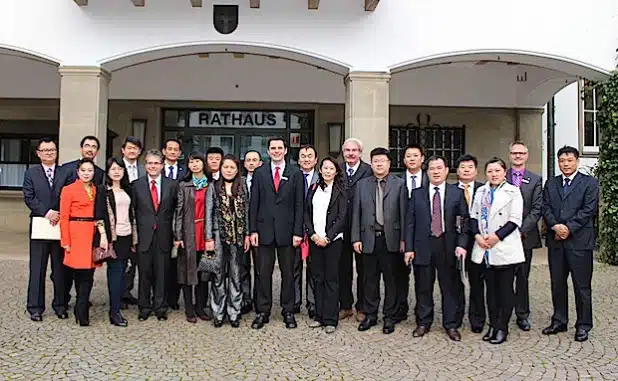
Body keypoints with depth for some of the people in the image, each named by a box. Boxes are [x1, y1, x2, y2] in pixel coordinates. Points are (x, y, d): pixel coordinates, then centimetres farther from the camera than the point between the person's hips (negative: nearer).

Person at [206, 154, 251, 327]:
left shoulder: (242, 187, 7)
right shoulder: (214, 187, 2)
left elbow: (247, 212, 8)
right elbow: (209, 214, -1)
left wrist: (247, 235, 2)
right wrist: (209, 238, -6)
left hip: (237, 236, 2)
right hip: (219, 235, -2)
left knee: (235, 275, 6)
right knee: (219, 275, 2)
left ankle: (234, 313, 14)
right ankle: (218, 313, 13)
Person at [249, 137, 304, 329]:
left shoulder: (295, 174, 4)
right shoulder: (259, 173, 7)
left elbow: (299, 205, 1)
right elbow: (254, 203, 4)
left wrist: (297, 232, -5)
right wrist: (253, 230, -2)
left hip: (286, 230, 0)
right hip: (265, 229, 1)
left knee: (288, 273, 7)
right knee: (263, 272, 5)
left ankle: (288, 311, 19)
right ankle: (263, 312, 15)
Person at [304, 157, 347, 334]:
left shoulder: (341, 191, -1)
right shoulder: (313, 189, 11)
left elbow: (342, 217, -7)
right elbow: (306, 213, 9)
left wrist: (327, 237, -12)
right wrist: (312, 234, -4)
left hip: (332, 239, -4)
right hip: (315, 239, 4)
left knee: (331, 279, 0)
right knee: (318, 278, 9)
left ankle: (330, 319, 6)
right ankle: (319, 316, 18)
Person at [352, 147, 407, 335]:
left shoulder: (399, 184, 2)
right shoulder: (362, 184, 8)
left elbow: (403, 213, -1)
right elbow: (356, 213, 7)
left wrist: (403, 239, -5)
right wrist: (356, 238, 1)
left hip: (391, 238, -2)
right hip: (369, 238, 2)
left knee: (391, 279, 6)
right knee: (369, 279, 9)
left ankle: (389, 317, 17)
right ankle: (370, 315, 22)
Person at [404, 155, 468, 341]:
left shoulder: (457, 193, 4)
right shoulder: (417, 194, 6)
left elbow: (464, 221, 1)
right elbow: (410, 222, 4)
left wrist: (461, 244, -10)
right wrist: (409, 248, -2)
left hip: (448, 246, -1)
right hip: (423, 246, 1)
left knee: (450, 287, 6)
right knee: (423, 288, 9)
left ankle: (451, 325, 19)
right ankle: (423, 323, 23)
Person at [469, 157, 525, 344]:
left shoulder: (513, 192, -1)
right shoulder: (480, 192, 14)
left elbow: (515, 220, -8)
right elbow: (473, 216, 11)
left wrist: (497, 236, -15)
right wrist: (477, 235, -5)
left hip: (505, 249, -4)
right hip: (485, 249, 5)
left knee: (505, 288, 1)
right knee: (491, 288, 11)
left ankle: (502, 328, 9)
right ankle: (493, 325, 20)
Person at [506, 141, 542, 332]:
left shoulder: (535, 179, 6)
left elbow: (536, 209, -1)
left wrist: (522, 230, -11)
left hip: (525, 235, 1)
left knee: (523, 277, 8)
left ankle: (522, 315, 17)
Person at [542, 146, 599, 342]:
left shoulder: (589, 183, 2)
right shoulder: (551, 183, 14)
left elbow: (589, 209, -8)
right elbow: (545, 208, 5)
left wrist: (569, 227, -14)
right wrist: (555, 226, -12)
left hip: (579, 240, -4)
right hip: (556, 240, 4)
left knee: (582, 286, 2)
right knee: (557, 284, 11)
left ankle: (583, 325, 13)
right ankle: (559, 321, 22)